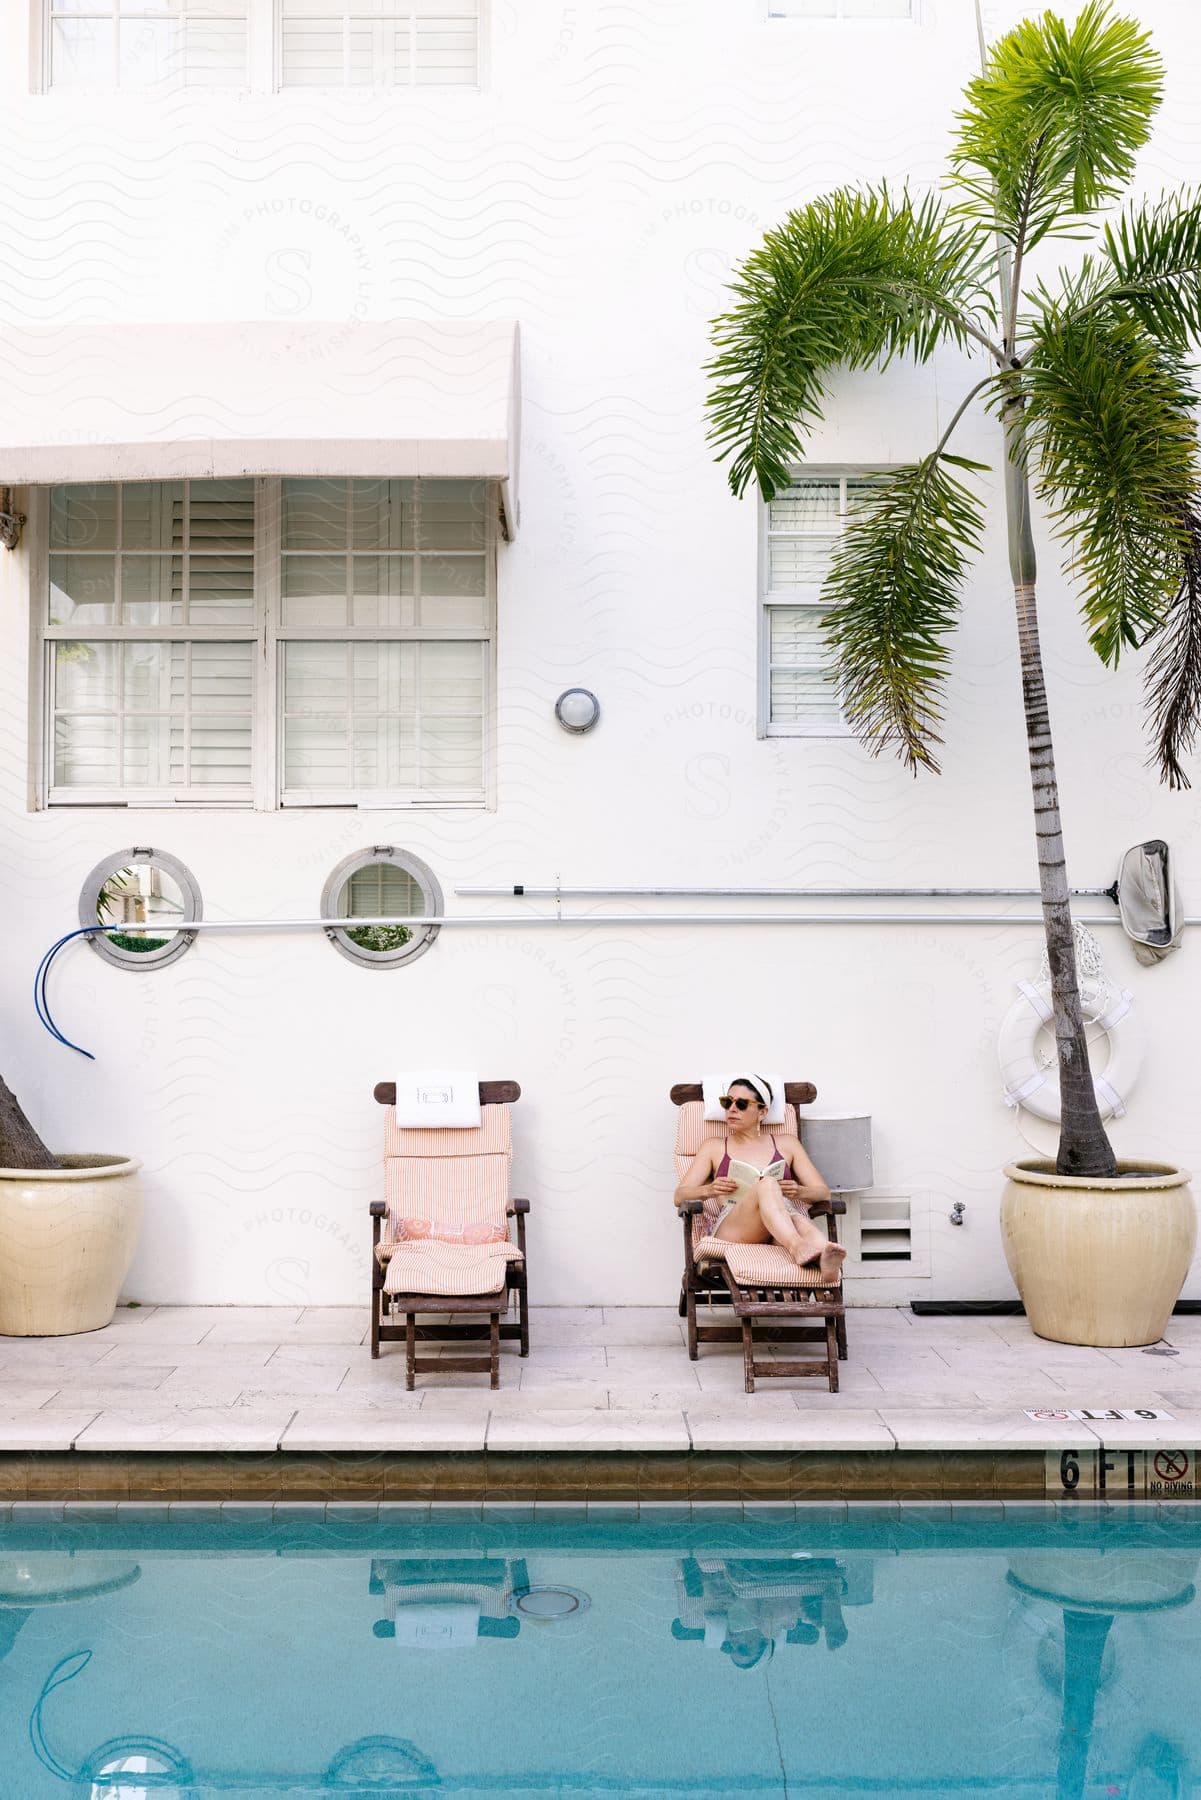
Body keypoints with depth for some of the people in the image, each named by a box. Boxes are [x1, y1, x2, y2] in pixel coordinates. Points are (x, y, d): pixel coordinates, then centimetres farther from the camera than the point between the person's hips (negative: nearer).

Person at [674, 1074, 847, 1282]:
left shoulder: (786, 1144, 26)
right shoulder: (714, 1147, 25)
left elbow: (823, 1192, 18)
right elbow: (680, 1196, 14)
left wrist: (800, 1192, -7)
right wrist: (709, 1190, -9)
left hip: (780, 1236, 1)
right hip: (731, 1230, -1)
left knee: (798, 1219, -38)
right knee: (767, 1185, -34)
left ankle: (822, 1255, -72)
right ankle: (799, 1248, -62)